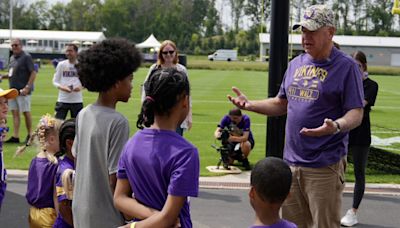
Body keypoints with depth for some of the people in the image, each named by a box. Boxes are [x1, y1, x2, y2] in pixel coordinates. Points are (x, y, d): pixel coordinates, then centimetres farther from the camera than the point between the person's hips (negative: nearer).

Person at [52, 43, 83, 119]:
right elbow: (55, 81, 5)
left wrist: (80, 87, -13)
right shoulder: (61, 64, 2)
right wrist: (62, 87, -15)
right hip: (62, 100, 0)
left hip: (77, 100, 0)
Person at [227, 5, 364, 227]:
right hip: (291, 161, 6)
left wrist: (336, 126, -33)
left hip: (324, 167, -6)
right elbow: (282, 104, 21)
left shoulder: (346, 66, -7)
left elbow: (356, 113, -12)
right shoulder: (296, 64, 12)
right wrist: (249, 104, 6)